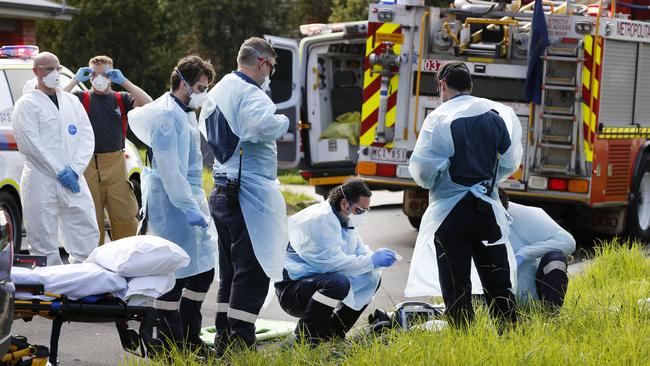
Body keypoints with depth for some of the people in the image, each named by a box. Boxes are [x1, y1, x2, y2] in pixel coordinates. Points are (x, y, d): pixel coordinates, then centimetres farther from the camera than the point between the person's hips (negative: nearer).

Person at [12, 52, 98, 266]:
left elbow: (87, 137, 10)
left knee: (88, 237, 2)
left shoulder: (72, 102, 17)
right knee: (44, 246, -4)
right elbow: (29, 144, -9)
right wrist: (59, 171, -12)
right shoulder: (27, 104, 0)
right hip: (41, 182, -5)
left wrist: (74, 169, -6)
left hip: (73, 182, 5)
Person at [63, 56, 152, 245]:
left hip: (116, 163, 1)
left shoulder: (121, 99, 11)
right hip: (88, 164, -1)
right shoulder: (82, 98, 8)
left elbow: (147, 104, -6)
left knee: (125, 216, -1)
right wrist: (75, 80, -8)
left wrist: (123, 82, -9)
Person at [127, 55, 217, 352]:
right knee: (174, 275, -7)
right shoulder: (167, 115, -15)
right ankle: (171, 347, -1)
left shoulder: (185, 113, 17)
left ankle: (190, 338, 22)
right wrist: (188, 208, -24)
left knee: (203, 271, 12)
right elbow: (169, 170, -21)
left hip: (191, 199, 10)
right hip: (172, 204, -10)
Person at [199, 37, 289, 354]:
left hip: (221, 193, 10)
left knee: (229, 273, 15)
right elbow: (265, 126, -33)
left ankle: (224, 343, 19)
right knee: (252, 274, -6)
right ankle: (240, 347, -7)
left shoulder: (217, 93, 16)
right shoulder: (249, 94, -15)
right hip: (249, 195, -10)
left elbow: (206, 131, 26)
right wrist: (283, 121, -14)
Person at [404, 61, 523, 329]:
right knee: (499, 285, 12)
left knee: (456, 288, 2)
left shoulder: (439, 118, -11)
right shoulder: (499, 113, 2)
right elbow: (511, 161, 7)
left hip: (449, 210, -4)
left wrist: (429, 182, 8)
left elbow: (422, 168, -14)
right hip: (488, 207, 4)